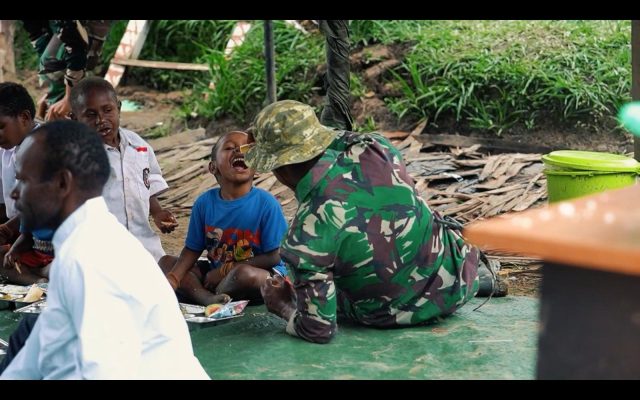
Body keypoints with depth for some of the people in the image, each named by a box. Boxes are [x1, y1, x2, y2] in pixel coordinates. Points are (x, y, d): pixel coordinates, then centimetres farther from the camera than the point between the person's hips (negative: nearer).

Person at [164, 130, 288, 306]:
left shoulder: (266, 203, -15)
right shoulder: (204, 203, -3)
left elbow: (274, 257, -13)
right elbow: (192, 250, 2)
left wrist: (228, 270, -15)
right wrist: (173, 278, -16)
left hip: (262, 274, -5)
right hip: (215, 272, 5)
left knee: (245, 273, -37)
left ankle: (213, 295, -8)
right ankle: (208, 298, -29)